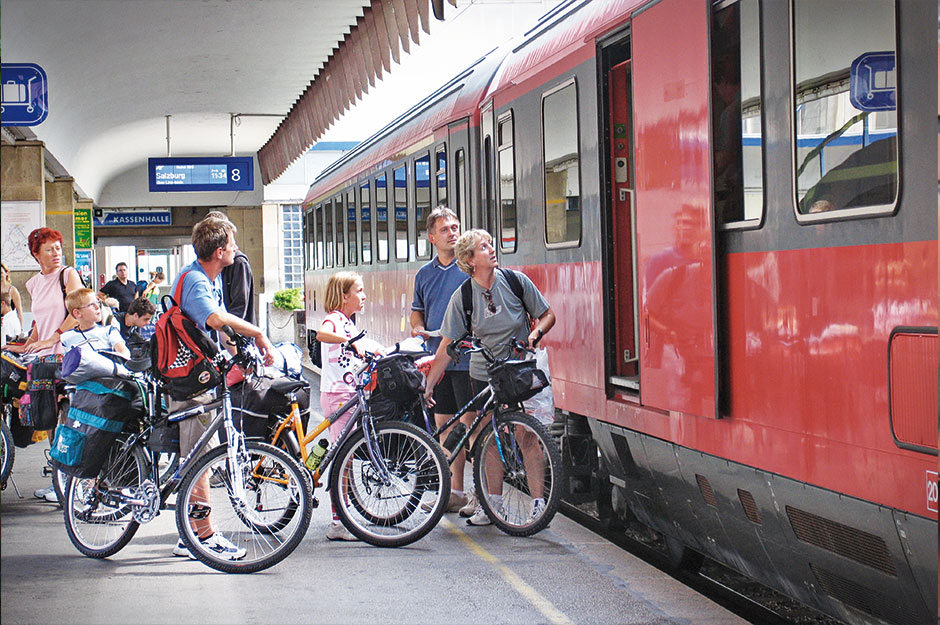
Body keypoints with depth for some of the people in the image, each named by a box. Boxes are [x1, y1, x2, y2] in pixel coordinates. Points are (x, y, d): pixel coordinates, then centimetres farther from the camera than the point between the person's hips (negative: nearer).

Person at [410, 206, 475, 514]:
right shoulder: (424, 274, 14)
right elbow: (417, 311, 27)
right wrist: (418, 328, 5)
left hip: (467, 359, -6)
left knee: (473, 425, -6)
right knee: (445, 427, 10)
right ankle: (455, 492, 19)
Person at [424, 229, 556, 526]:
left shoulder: (516, 281, -6)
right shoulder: (462, 297, -6)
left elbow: (547, 315, 4)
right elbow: (447, 345, -4)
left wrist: (534, 334, -16)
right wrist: (429, 386, -7)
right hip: (483, 376, 1)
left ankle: (538, 502, -6)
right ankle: (492, 504, 13)